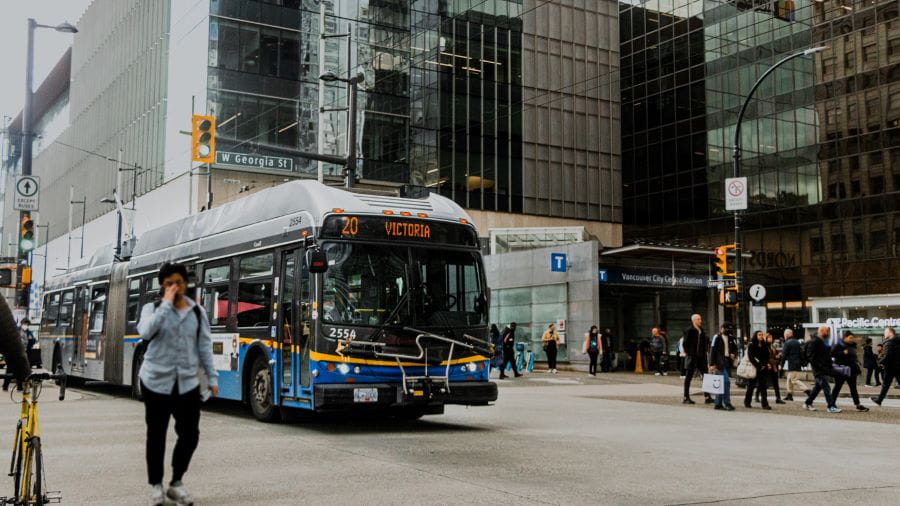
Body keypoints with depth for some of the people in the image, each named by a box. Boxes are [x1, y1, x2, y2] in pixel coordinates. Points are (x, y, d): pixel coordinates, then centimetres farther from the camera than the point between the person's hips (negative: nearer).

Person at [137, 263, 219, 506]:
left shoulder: (197, 312, 7)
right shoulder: (152, 308, -1)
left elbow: (204, 346, 9)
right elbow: (145, 332, -22)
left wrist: (212, 377, 4)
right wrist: (166, 303, -21)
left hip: (187, 382, 2)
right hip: (156, 381, -2)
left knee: (190, 434, 1)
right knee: (156, 435, 6)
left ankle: (176, 483, 19)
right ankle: (156, 485, 21)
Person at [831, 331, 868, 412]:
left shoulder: (852, 346, 14)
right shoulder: (838, 346, -10)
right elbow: (832, 353, -21)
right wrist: (843, 353, -26)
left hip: (851, 371, 7)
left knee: (853, 388, 7)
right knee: (837, 387, -1)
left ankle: (858, 405, 8)